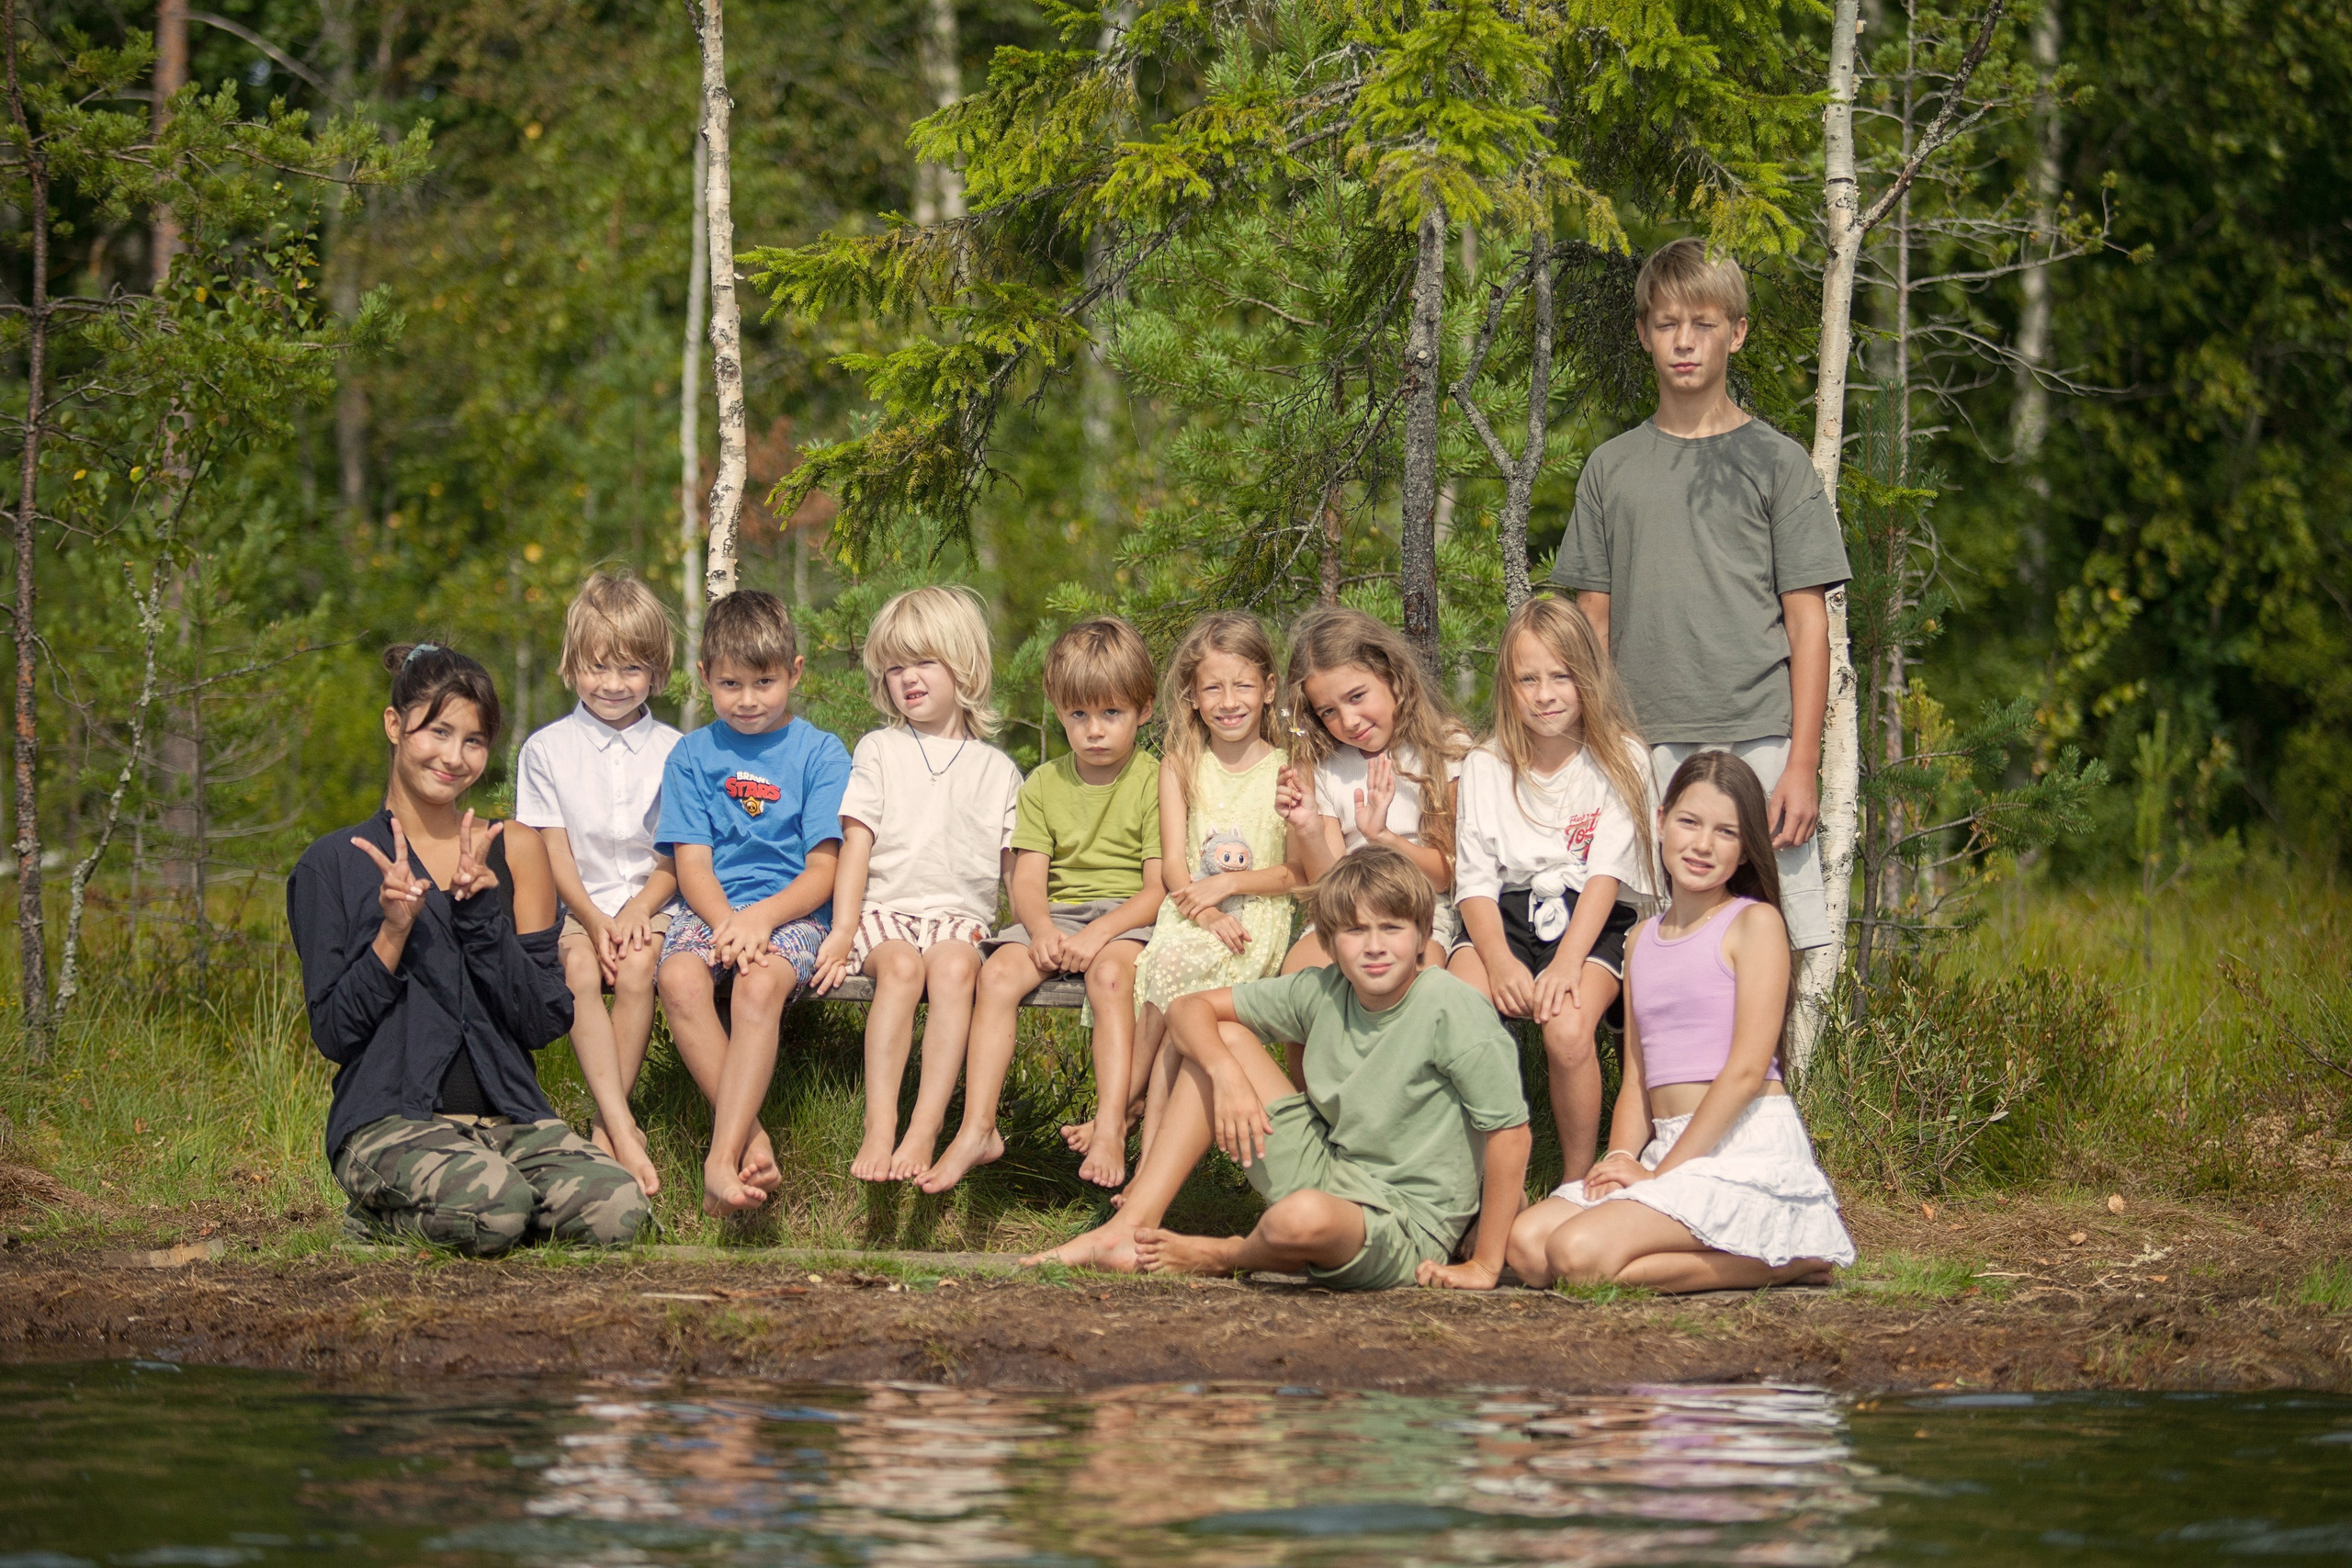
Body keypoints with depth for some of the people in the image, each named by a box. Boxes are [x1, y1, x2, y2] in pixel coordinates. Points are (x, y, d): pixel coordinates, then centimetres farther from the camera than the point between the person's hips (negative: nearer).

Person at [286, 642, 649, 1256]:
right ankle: (379, 1214, -1)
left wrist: (478, 911, -11)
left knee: (615, 1209, -27)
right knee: (490, 1204, -35)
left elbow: (545, 1020, 2)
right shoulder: (334, 864, 4)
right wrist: (394, 932, -15)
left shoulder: (512, 849, 11)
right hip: (390, 1119, -3)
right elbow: (333, 1033, -1)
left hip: (510, 1114, 3)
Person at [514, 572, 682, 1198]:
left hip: (650, 904, 0)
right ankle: (624, 1130, -38)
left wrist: (635, 913, -14)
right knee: (579, 969, -32)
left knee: (637, 966, -32)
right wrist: (595, 920, -14)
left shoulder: (672, 751, 7)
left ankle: (606, 1123, -24)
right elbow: (555, 853, 1)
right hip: (576, 907, 0)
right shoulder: (546, 750, 7)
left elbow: (676, 859, 4)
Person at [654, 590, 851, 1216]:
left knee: (759, 984, -35)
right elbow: (692, 864, 4)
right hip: (710, 907, 2)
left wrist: (761, 916, -19)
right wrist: (728, 925, -16)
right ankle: (750, 1134, -30)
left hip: (790, 911, -2)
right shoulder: (692, 756, 12)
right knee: (679, 978, -32)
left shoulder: (820, 754, 6)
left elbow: (822, 872, -1)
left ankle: (723, 1155, -41)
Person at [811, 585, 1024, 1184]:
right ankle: (879, 1128, -43)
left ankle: (925, 1130, -42)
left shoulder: (997, 770, 17)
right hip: (884, 910, 0)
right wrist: (843, 929, -7)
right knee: (901, 966, -35)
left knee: (955, 966, -35)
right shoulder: (879, 751, 14)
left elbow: (1016, 867, 17)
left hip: (961, 915, 0)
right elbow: (857, 842, 5)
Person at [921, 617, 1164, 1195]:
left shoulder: (1154, 783, -1)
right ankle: (978, 1130, -28)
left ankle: (1110, 1130, -42)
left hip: (1127, 915, -4)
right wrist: (1042, 929, -17)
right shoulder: (1044, 785, 12)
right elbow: (1027, 877, 5)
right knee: (998, 973, -23)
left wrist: (1099, 933, -22)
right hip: (1056, 912, 4)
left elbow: (1160, 887, -8)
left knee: (1108, 973, -36)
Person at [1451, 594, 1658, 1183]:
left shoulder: (1620, 760, 2)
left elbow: (1605, 877, -6)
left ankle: (1579, 1185, -14)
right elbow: (1475, 879, 4)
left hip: (1589, 922, -2)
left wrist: (1566, 964, -21)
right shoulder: (1485, 767, 9)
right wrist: (1498, 960, -16)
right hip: (1504, 917, 2)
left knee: (1566, 1029, -32)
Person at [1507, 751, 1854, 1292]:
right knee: (1529, 1244, -13)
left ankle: (1784, 1257, -8)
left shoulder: (1754, 923, -3)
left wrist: (1661, 1173, -13)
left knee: (1581, 1254, -25)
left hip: (1746, 1146, -8)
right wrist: (1622, 1161, -4)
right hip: (1666, 1149, 8)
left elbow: (1747, 1070, -11)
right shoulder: (1643, 939, 19)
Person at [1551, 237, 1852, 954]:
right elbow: (1595, 623, 14)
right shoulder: (1611, 467, 13)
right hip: (1646, 752, 2)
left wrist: (1803, 765, -6)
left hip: (1759, 742, -2)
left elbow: (1808, 624, 2)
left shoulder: (1777, 462, 5)